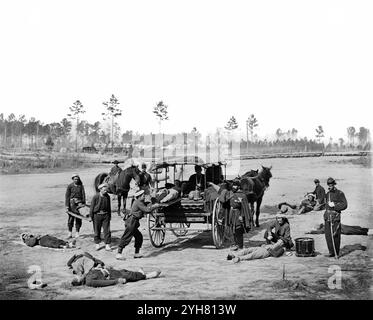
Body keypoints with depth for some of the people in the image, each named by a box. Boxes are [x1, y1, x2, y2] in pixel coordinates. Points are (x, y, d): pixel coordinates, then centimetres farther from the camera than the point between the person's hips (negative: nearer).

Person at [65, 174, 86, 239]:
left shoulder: (81, 186, 5)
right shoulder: (70, 186, 2)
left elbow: (83, 194, 3)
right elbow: (67, 196, 1)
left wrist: (83, 203, -6)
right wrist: (67, 205, -5)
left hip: (79, 202, 1)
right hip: (72, 202, -1)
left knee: (78, 218, 0)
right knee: (71, 217, 1)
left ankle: (77, 232, 8)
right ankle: (70, 232, 11)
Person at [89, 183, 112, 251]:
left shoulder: (107, 196, 1)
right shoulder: (95, 197, -11)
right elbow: (92, 206, -4)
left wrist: (110, 215, 16)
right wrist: (91, 216, -3)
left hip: (105, 215, 2)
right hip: (97, 215, -2)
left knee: (107, 230, -2)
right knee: (97, 230, 8)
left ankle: (107, 245, 3)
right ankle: (97, 244, 23)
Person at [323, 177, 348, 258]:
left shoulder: (340, 194, -5)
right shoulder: (327, 194, 15)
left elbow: (344, 205, -9)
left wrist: (334, 205, -17)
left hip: (335, 217, -6)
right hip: (327, 216, 6)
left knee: (335, 235, -5)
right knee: (328, 235, 3)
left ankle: (336, 253, 3)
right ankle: (331, 252, 11)